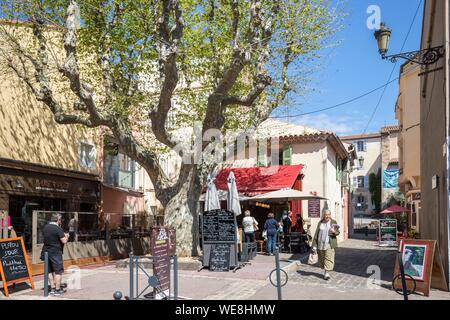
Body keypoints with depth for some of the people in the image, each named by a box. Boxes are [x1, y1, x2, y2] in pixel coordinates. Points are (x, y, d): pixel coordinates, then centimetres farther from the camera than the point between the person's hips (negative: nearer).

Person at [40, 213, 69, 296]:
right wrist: (66, 237, 5)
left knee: (50, 271, 15)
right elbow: (64, 241, -17)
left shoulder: (45, 227, 7)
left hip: (46, 252, 7)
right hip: (56, 253, -7)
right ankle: (57, 290, 2)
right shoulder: (58, 229, -16)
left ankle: (52, 288, 20)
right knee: (58, 271, 1)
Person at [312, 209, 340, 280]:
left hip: (329, 244, -3)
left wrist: (334, 232, -23)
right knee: (322, 258, 7)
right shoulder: (320, 223, 8)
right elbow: (316, 234, 8)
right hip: (320, 244, 3)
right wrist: (314, 245, 4)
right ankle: (325, 271, 21)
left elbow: (337, 232, 3)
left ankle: (327, 273, -9)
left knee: (329, 258, -10)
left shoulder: (333, 222, 3)